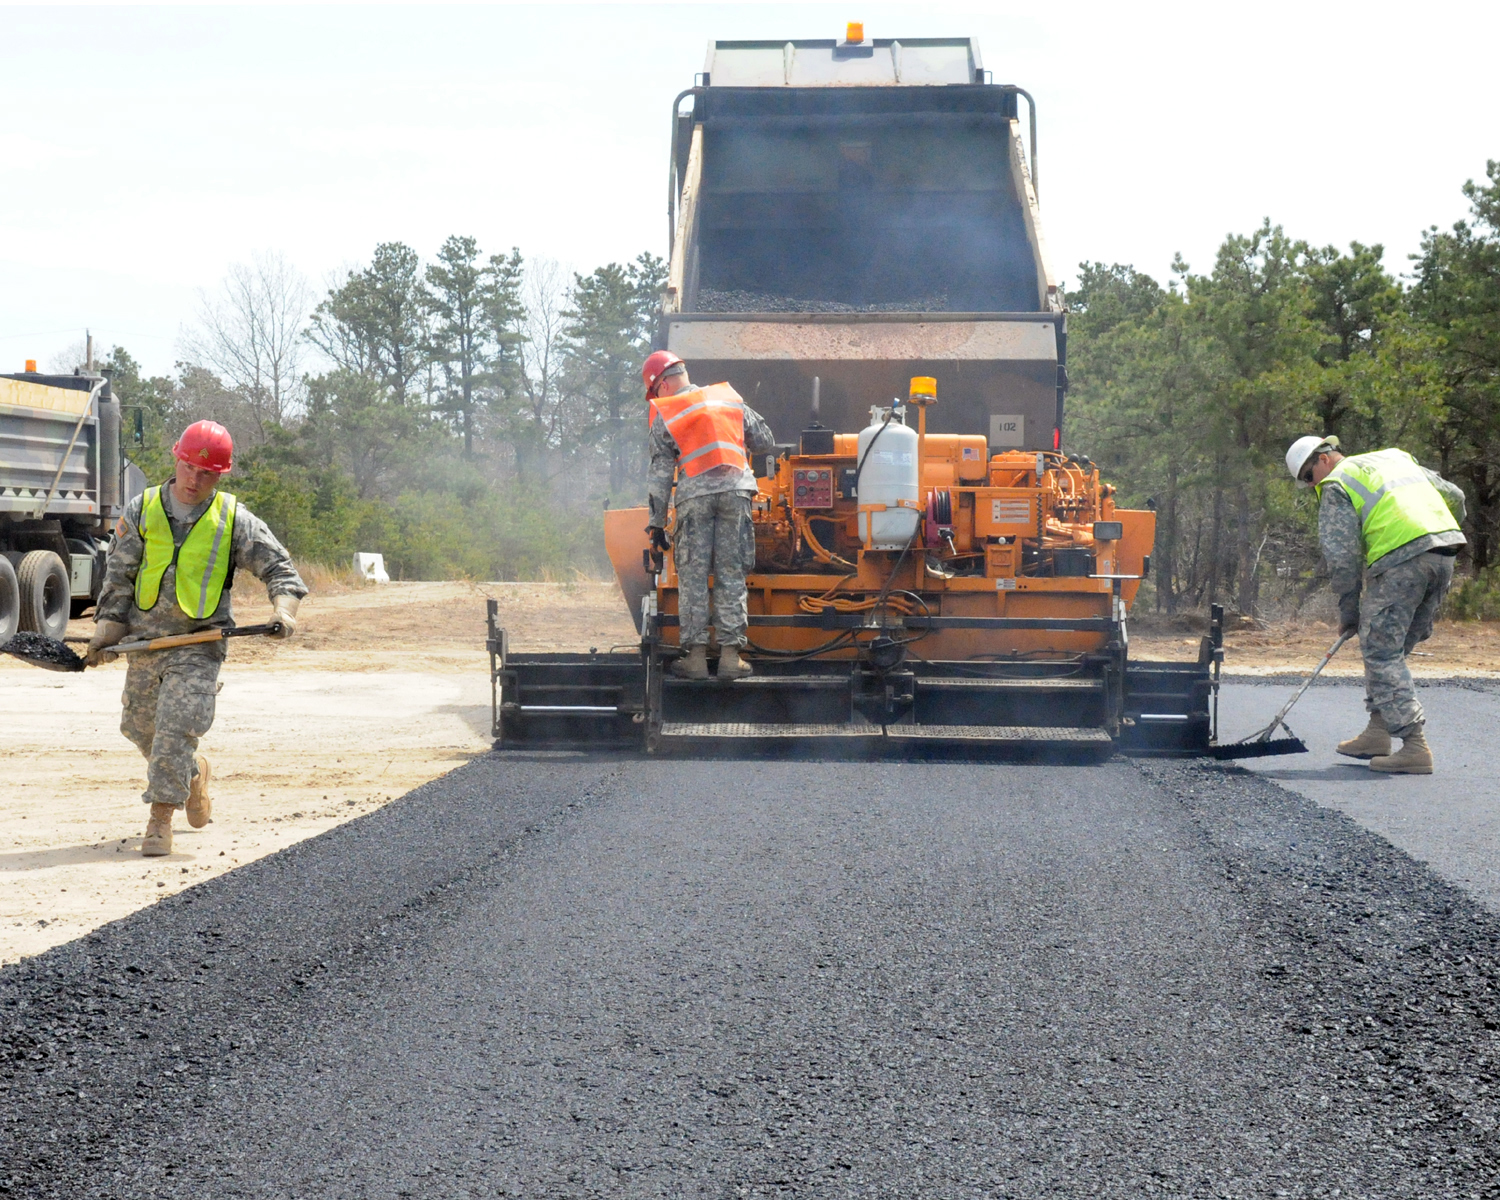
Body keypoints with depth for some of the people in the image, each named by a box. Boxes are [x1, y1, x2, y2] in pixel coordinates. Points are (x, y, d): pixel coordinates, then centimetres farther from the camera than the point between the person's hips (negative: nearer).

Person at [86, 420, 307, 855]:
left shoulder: (234, 520, -2)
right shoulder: (142, 510, 3)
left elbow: (277, 566, 0)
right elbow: (119, 576, 5)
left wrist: (284, 608, -19)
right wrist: (106, 632, -1)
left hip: (199, 643, -4)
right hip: (144, 637, 4)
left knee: (176, 726, -15)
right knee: (140, 726, 14)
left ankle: (161, 817, -9)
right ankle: (193, 772, 42)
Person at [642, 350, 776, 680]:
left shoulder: (664, 416, 8)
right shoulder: (729, 398, 18)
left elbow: (661, 475, 4)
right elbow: (766, 443, 19)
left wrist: (656, 523, 7)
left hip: (694, 494, -2)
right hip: (735, 489, 2)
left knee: (692, 576, 3)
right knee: (731, 574, 5)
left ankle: (696, 655, 0)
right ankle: (730, 655, 3)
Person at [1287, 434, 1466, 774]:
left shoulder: (1336, 485, 6)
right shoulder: (1396, 458, 28)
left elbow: (1342, 556, -1)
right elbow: (1454, 496, 29)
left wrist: (1348, 611, 6)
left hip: (1400, 558, -8)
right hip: (1445, 554, 8)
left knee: (1381, 652, -2)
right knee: (1392, 647, 20)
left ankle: (1415, 746, -12)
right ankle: (1378, 731, 23)